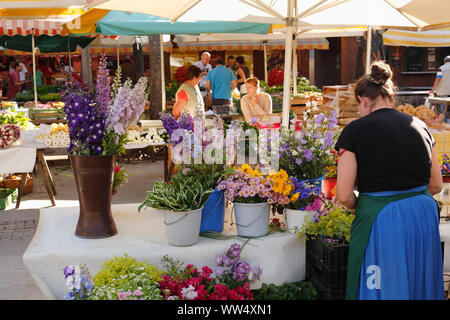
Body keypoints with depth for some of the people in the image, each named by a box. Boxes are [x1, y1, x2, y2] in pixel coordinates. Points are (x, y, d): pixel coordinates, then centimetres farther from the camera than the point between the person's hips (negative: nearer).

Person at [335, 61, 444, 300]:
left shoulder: (355, 130, -8)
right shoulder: (419, 126, 7)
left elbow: (344, 194, -10)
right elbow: (436, 185, 12)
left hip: (379, 220, -5)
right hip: (424, 217, 5)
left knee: (381, 289, 10)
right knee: (419, 287, 20)